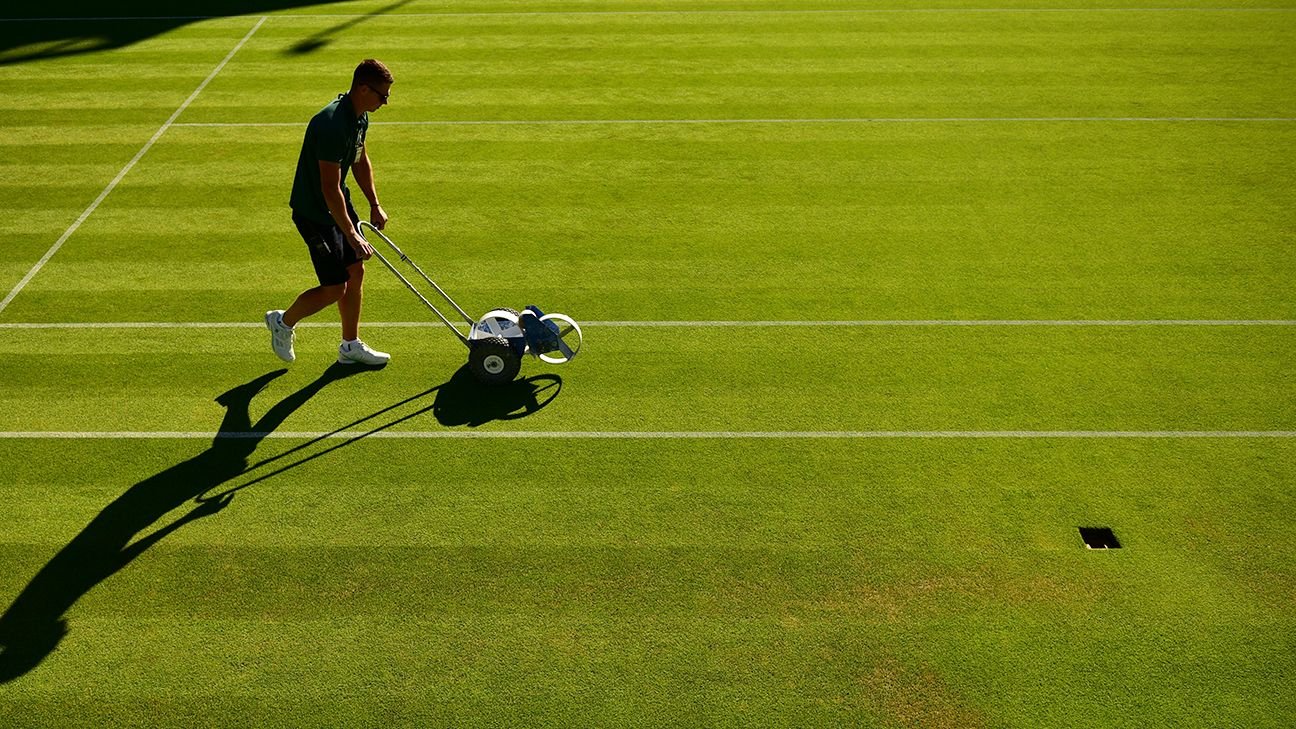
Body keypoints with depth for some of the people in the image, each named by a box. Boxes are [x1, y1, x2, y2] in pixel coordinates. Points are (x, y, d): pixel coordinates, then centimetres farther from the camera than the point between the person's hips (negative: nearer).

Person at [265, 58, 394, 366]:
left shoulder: (360, 115, 0)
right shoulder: (332, 125, -30)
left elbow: (361, 160, 17)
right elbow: (330, 189, -29)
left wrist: (375, 205, 14)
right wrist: (352, 234, -26)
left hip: (339, 203, 9)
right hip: (314, 211, -9)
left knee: (356, 271, 11)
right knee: (334, 288, -3)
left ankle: (350, 345, 25)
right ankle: (283, 322, 23)